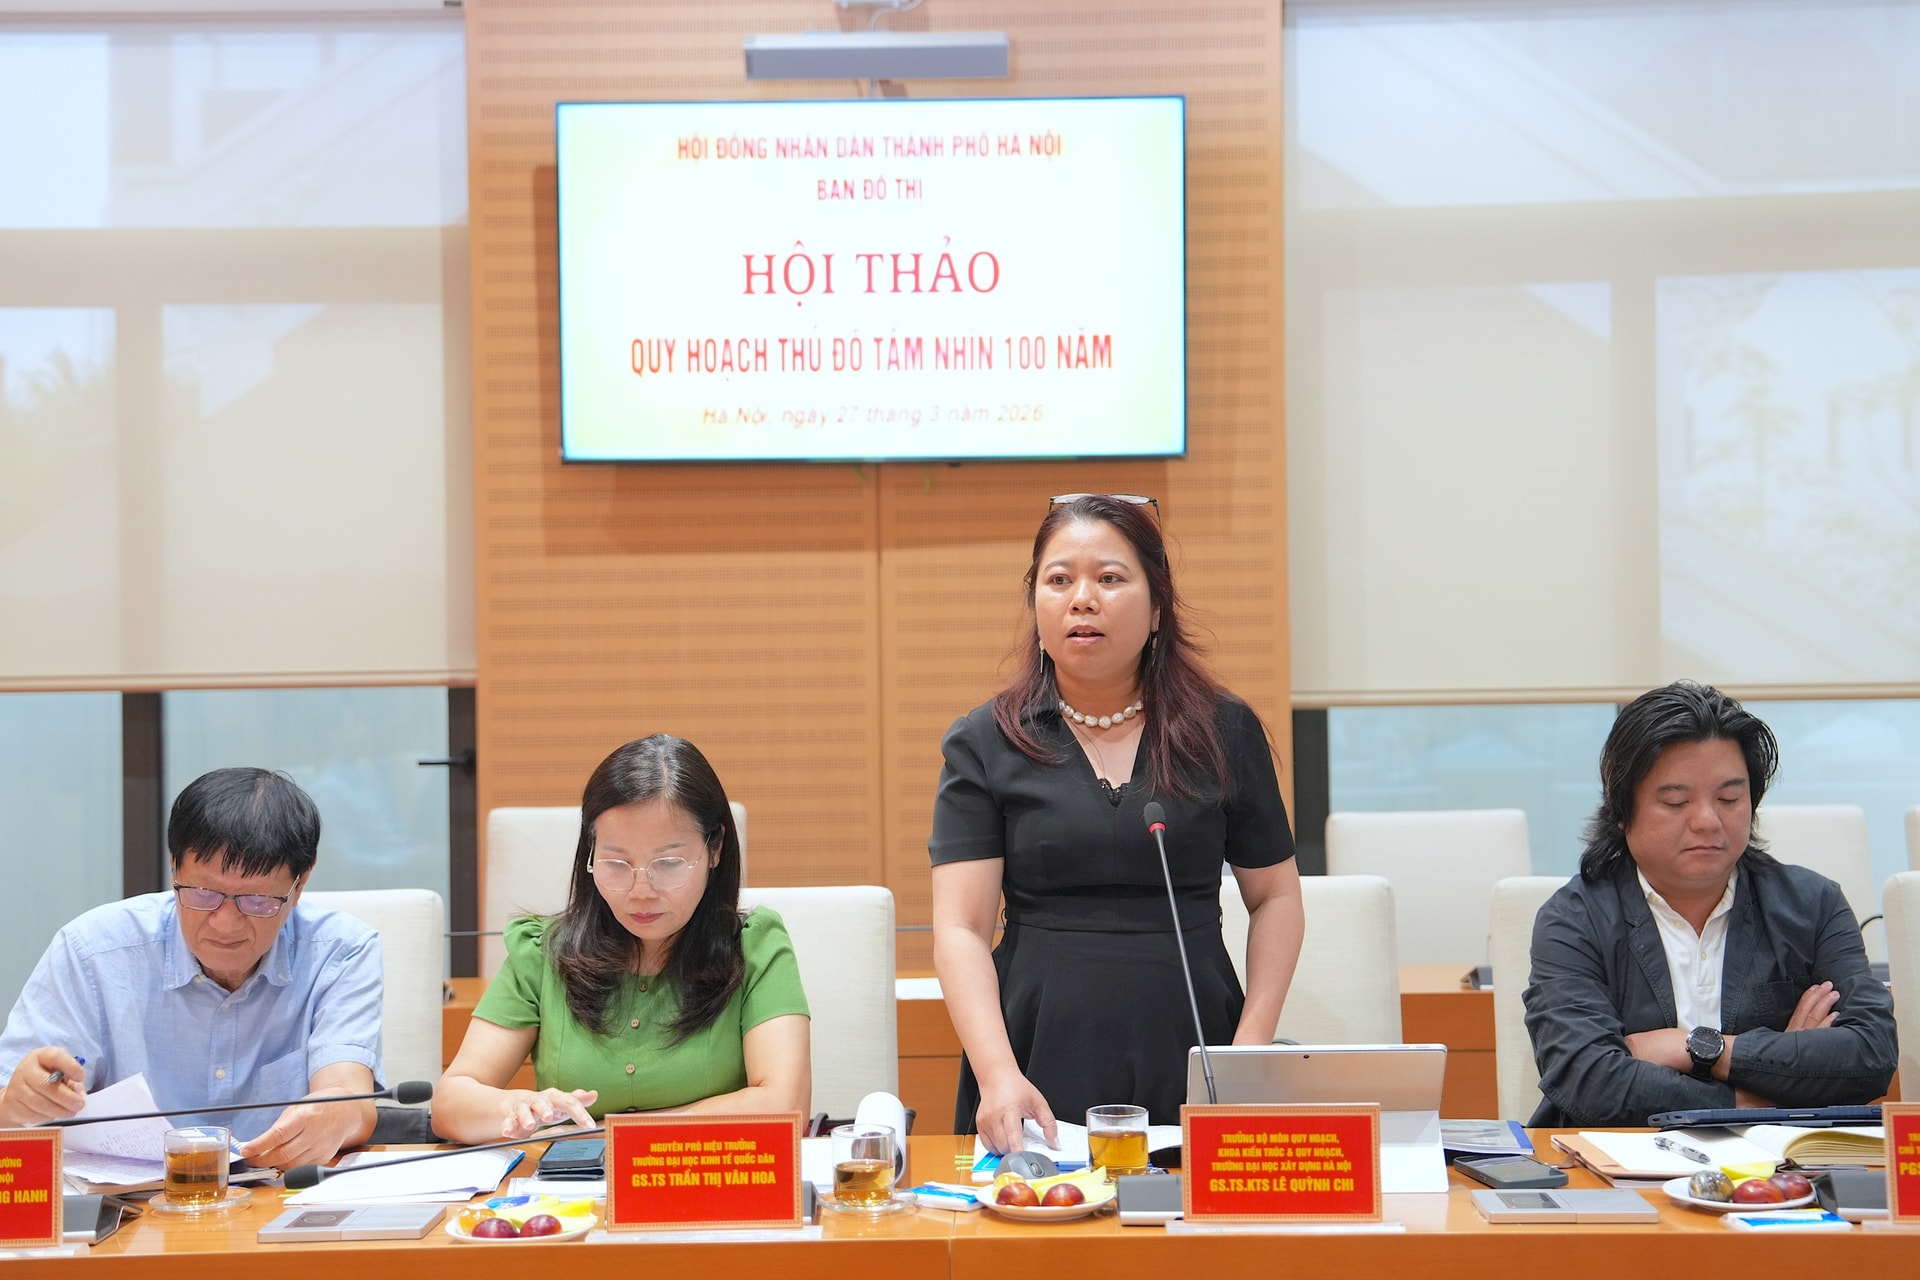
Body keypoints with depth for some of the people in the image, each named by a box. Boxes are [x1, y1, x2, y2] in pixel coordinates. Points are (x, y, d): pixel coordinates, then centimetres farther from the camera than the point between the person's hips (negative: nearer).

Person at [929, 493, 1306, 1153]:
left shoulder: (1226, 732, 7)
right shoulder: (984, 744, 3)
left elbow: (1275, 898, 12)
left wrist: (1252, 1045, -1)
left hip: (1190, 1065, 1)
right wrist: (997, 1073, -18)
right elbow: (961, 929, -4)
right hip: (1042, 1065, -1)